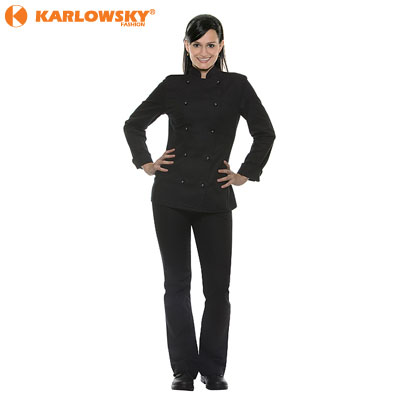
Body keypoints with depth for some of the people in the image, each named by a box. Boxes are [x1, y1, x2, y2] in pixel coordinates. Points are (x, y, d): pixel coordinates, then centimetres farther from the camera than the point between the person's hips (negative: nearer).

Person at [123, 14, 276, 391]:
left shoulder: (237, 85, 2)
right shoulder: (173, 86, 5)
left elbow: (265, 133, 7)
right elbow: (134, 124, 16)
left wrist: (246, 173, 3)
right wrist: (145, 163, 6)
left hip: (215, 198, -1)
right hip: (171, 195, 1)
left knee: (217, 286, 1)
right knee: (176, 283, 3)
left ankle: (213, 369, 15)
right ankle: (183, 368, 11)